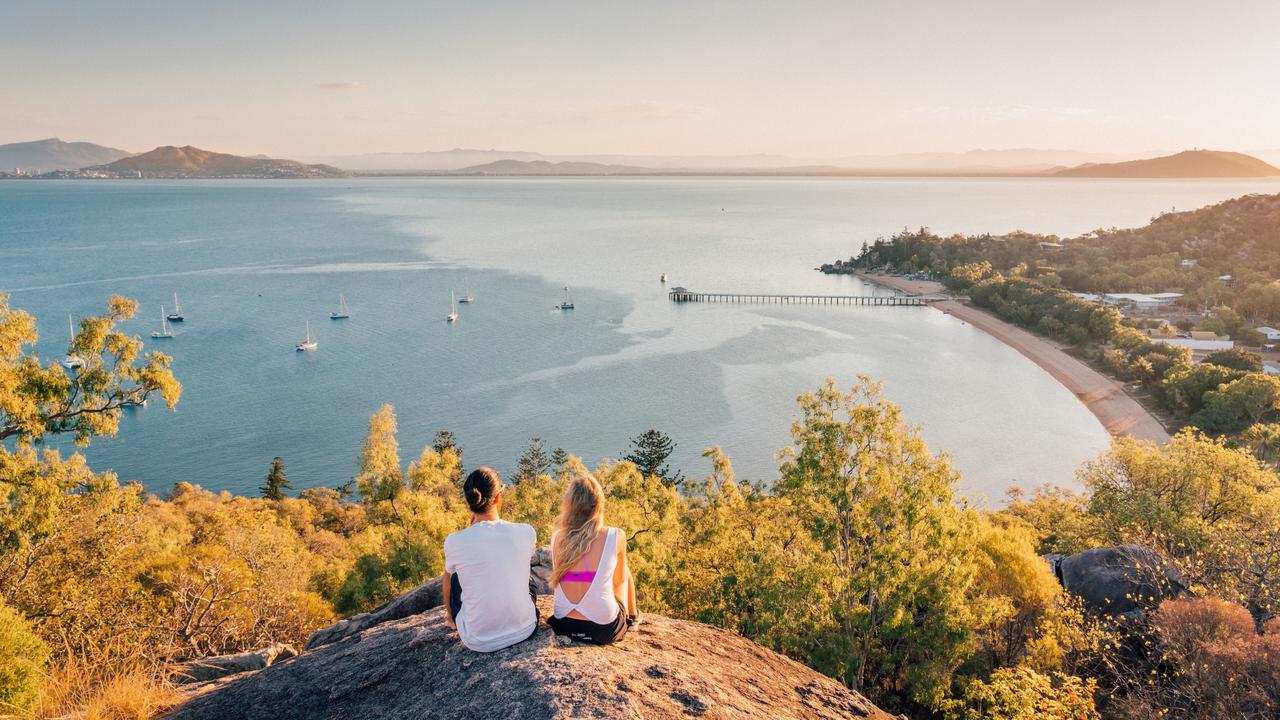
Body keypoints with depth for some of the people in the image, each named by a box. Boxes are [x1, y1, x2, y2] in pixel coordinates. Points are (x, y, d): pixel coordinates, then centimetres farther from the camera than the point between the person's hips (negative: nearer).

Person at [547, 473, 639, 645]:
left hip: (563, 626, 3)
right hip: (604, 632, -3)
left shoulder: (557, 537, -6)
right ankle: (632, 615, 49)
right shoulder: (616, 537, -13)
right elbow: (619, 580, 2)